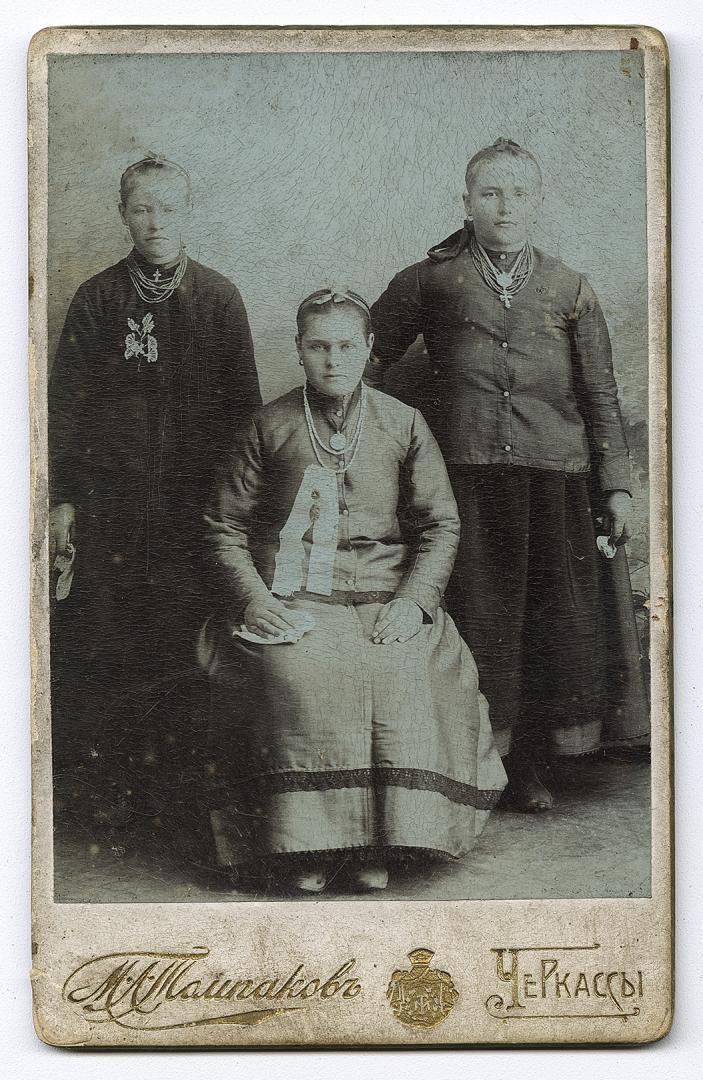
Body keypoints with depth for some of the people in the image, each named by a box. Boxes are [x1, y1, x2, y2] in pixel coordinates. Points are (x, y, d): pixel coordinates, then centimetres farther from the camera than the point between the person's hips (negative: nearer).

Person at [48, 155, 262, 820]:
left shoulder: (218, 298, 7)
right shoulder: (98, 299, 7)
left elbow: (242, 404, 8)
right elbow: (65, 402, 6)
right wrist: (60, 497, 0)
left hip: (196, 498, 0)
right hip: (111, 498, 0)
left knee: (185, 639, -1)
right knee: (106, 638, -2)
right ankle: (112, 785, 10)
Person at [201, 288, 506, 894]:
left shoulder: (404, 425, 13)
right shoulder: (271, 427, 11)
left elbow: (441, 525, 11)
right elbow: (225, 527, 11)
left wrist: (414, 601, -6)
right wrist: (251, 596, -7)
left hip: (385, 605, 1)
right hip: (289, 604, -1)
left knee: (399, 675, -30)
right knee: (300, 677, -32)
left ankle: (378, 844, -20)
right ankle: (301, 845, -23)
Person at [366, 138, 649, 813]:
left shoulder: (569, 290, 12)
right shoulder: (430, 282, 7)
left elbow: (601, 397, 12)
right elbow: (365, 362, 13)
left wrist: (615, 486, 8)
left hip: (555, 479, 2)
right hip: (464, 478, -2)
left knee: (560, 624, 1)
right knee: (477, 622, -1)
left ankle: (532, 768, 14)